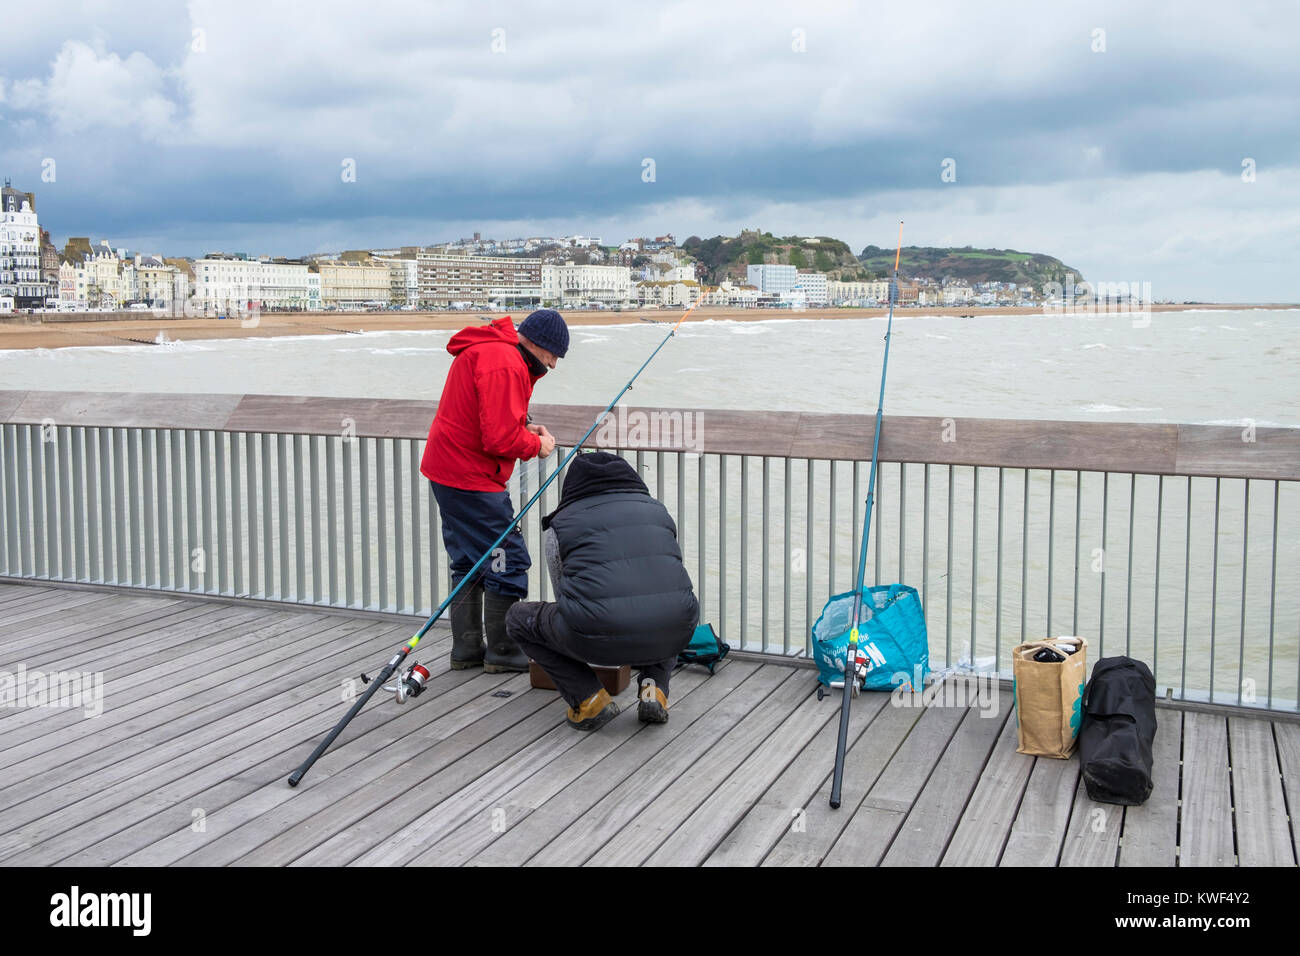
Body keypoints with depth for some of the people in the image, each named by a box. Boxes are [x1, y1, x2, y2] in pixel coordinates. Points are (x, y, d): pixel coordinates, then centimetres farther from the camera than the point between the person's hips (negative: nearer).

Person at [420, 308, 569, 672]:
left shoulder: (486, 352, 15)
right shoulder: (504, 365, -20)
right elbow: (500, 439, -25)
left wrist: (525, 429, 7)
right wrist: (536, 445, -7)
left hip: (448, 471, 11)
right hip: (471, 479, -11)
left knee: (470, 562, 17)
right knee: (507, 563, -3)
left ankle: (467, 649, 23)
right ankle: (502, 652, 6)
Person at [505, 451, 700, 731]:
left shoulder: (559, 525, 18)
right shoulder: (656, 509, 26)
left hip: (599, 640, -3)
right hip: (672, 635, 3)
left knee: (519, 618, 25)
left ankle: (588, 698, 11)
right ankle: (654, 688, 16)